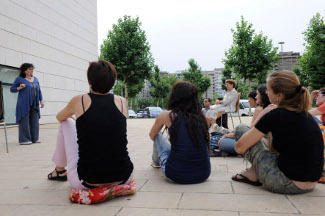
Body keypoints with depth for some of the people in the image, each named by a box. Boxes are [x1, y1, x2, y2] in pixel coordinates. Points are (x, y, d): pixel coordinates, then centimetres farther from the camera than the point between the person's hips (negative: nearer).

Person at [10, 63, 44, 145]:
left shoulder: (35, 79, 15)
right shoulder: (19, 79, 1)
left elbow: (39, 91, 18)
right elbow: (12, 89, 5)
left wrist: (41, 101, 10)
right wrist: (19, 88, -13)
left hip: (34, 104, 5)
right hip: (24, 104, -5)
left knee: (35, 122, 5)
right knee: (24, 122, -4)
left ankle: (35, 138, 14)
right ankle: (24, 140, 4)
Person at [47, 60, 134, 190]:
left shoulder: (79, 101, -2)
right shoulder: (121, 102, 3)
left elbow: (59, 118, 21)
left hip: (85, 181, -2)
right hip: (123, 179, 2)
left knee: (66, 124, 20)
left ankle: (59, 170, 38)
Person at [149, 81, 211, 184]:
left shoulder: (166, 116, -5)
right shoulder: (200, 116, 4)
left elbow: (152, 136, 17)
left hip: (176, 175, -3)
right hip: (204, 174, 4)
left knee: (159, 136, 20)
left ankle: (156, 162, 48)